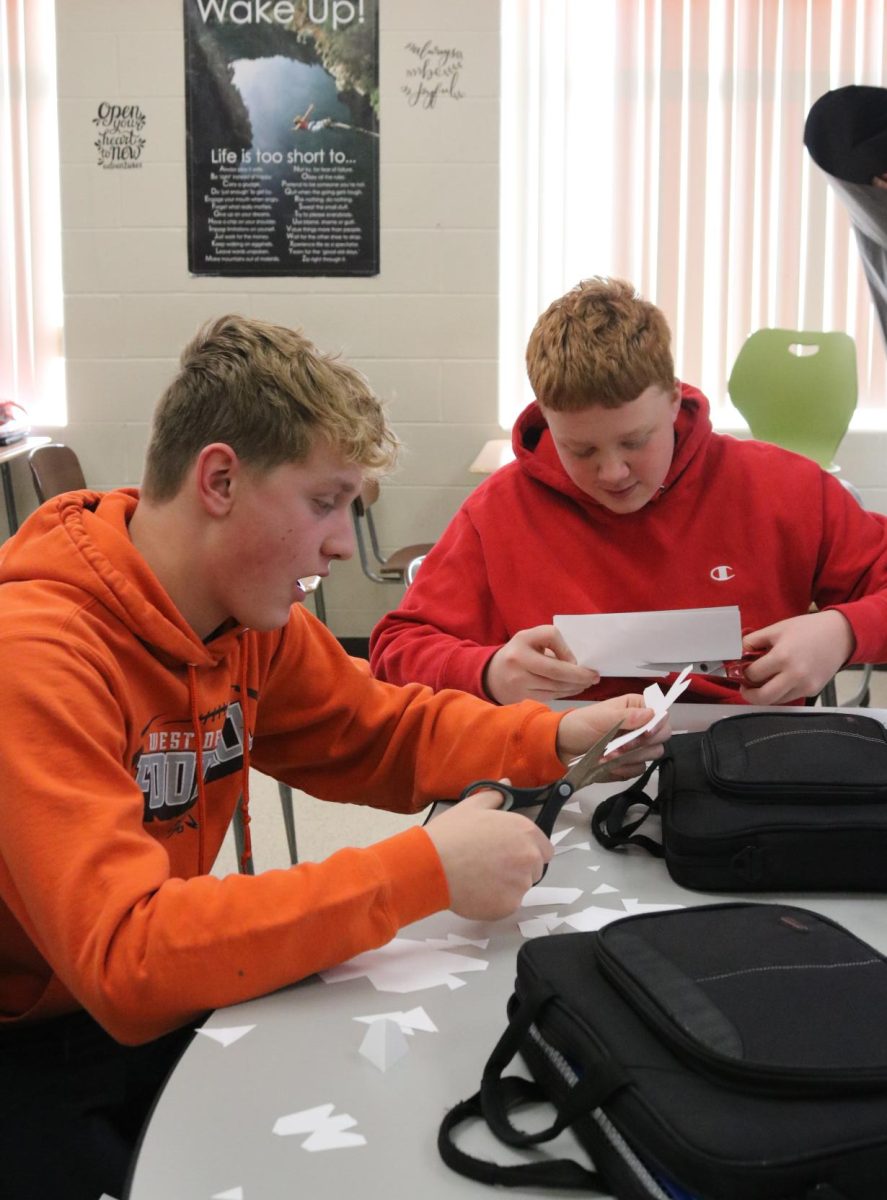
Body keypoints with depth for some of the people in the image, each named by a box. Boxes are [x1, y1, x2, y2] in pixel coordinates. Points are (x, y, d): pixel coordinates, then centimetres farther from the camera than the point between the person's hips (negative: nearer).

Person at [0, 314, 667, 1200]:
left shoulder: (253, 613, -5)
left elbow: (383, 732, 11)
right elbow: (124, 956, -35)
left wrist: (556, 739, -7)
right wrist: (424, 870, -36)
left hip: (146, 1005, 7)